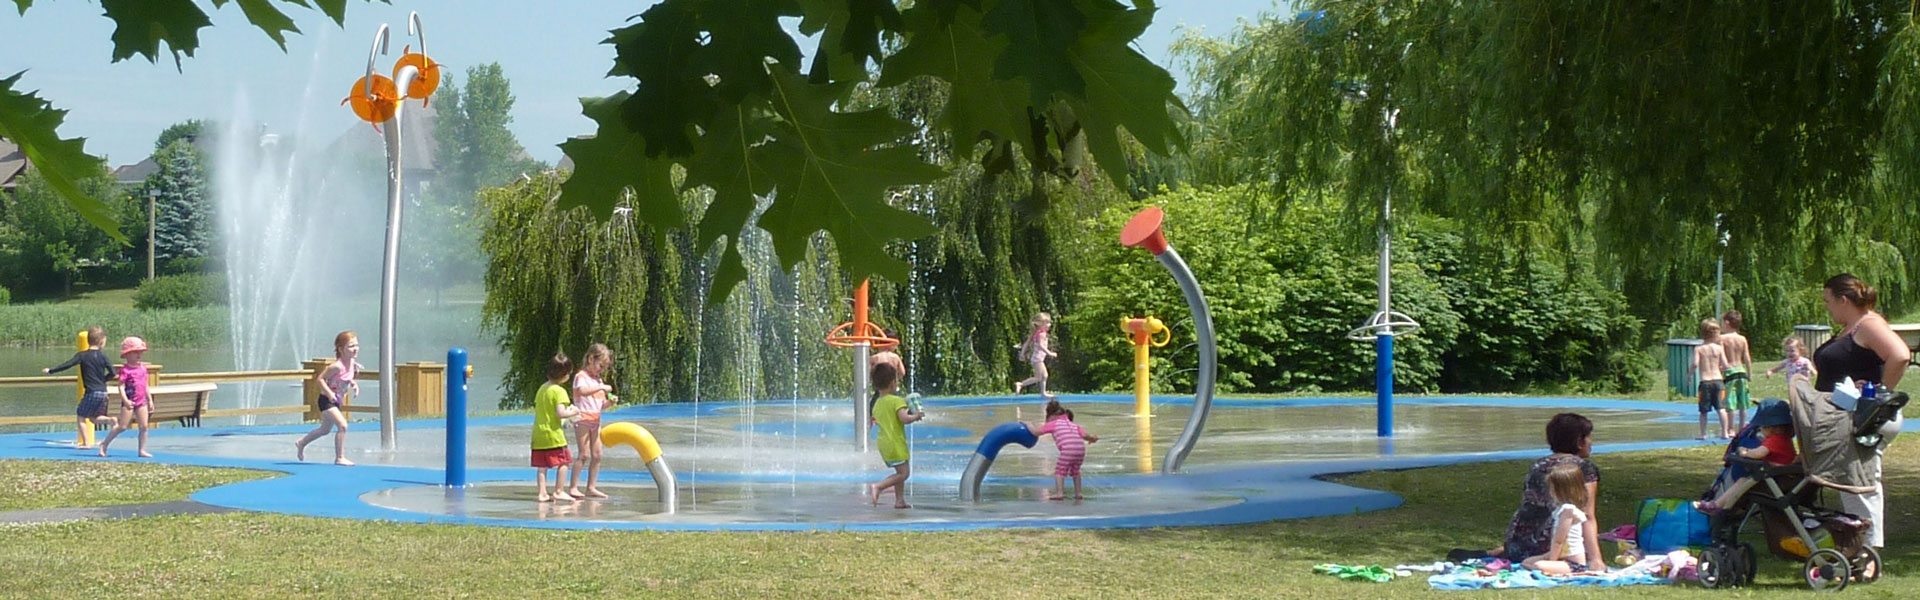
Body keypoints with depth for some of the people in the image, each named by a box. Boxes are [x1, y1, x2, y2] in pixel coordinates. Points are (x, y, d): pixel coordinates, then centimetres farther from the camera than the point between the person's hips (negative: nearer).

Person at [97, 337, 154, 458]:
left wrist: (150, 400, 15)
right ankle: (104, 444, 7)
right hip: (129, 403, -6)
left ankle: (142, 450, 6)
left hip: (141, 402, 6)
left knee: (144, 426, 0)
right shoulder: (125, 369, -9)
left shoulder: (143, 368, 11)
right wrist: (125, 400, -27)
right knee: (122, 426, -5)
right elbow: (121, 386, -15)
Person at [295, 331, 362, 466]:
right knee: (342, 425, -23)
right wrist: (329, 393, -29)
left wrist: (353, 384, -2)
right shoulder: (337, 366, -25)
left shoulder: (353, 364, 0)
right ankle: (340, 458, -15)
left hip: (337, 402, 9)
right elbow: (320, 379, -21)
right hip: (327, 400, -9)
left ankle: (301, 443, 48)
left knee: (325, 429, 25)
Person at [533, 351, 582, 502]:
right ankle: (558, 491, 3)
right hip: (554, 433, -7)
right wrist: (573, 412, -4)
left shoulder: (542, 389, 12)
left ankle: (542, 493, 7)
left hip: (538, 433, 8)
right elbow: (560, 413, -22)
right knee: (563, 462, 3)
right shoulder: (559, 391, -13)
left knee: (541, 466, 8)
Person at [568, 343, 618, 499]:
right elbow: (583, 391, -30)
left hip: (595, 421, 8)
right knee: (584, 455, -11)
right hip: (582, 420, -8)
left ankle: (591, 487, 11)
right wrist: (602, 388, -27)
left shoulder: (598, 381, 18)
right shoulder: (581, 376, -6)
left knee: (597, 455, 5)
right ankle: (572, 487, -8)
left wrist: (609, 402, -2)